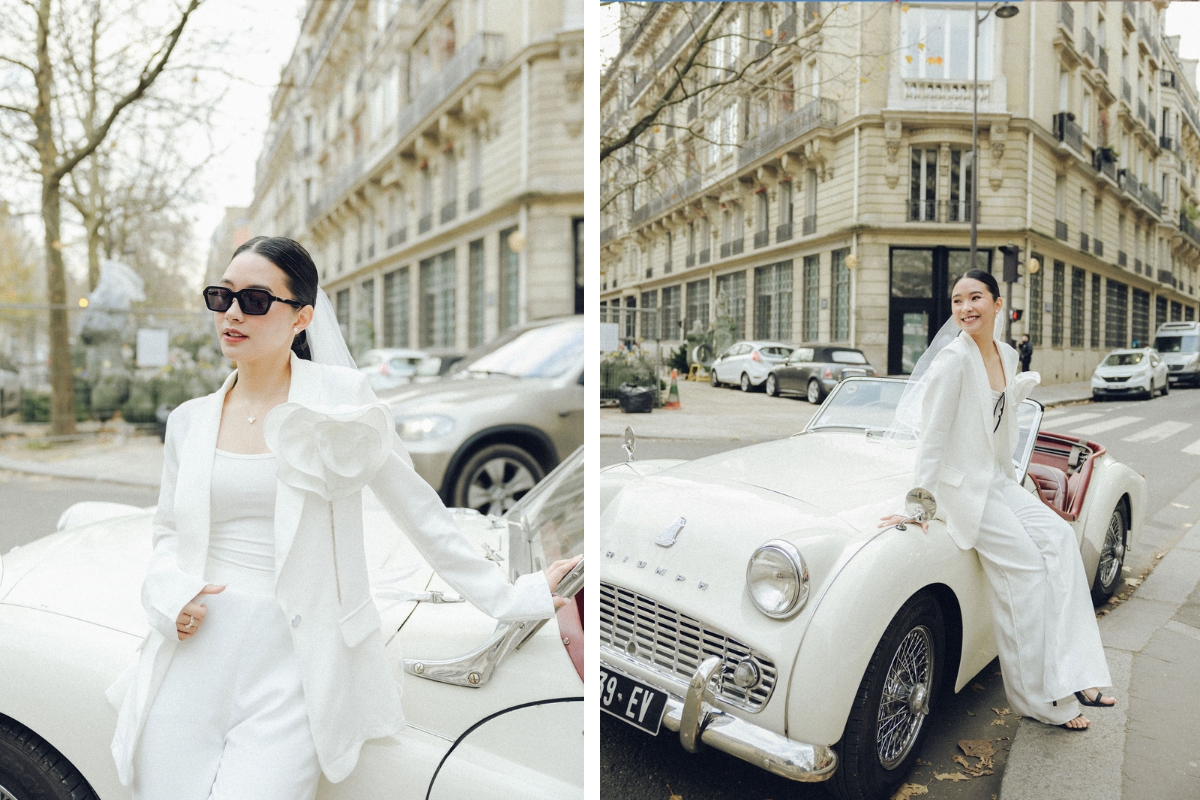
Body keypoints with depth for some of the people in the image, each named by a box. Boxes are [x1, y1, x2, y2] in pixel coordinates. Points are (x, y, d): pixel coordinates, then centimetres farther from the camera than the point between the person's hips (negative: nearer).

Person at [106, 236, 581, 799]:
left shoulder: (340, 400, -5)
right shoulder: (189, 421, 7)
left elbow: (419, 512, -2)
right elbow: (167, 532, 18)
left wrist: (508, 598, -2)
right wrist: (171, 594, -4)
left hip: (291, 666, -4)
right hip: (195, 654, 4)